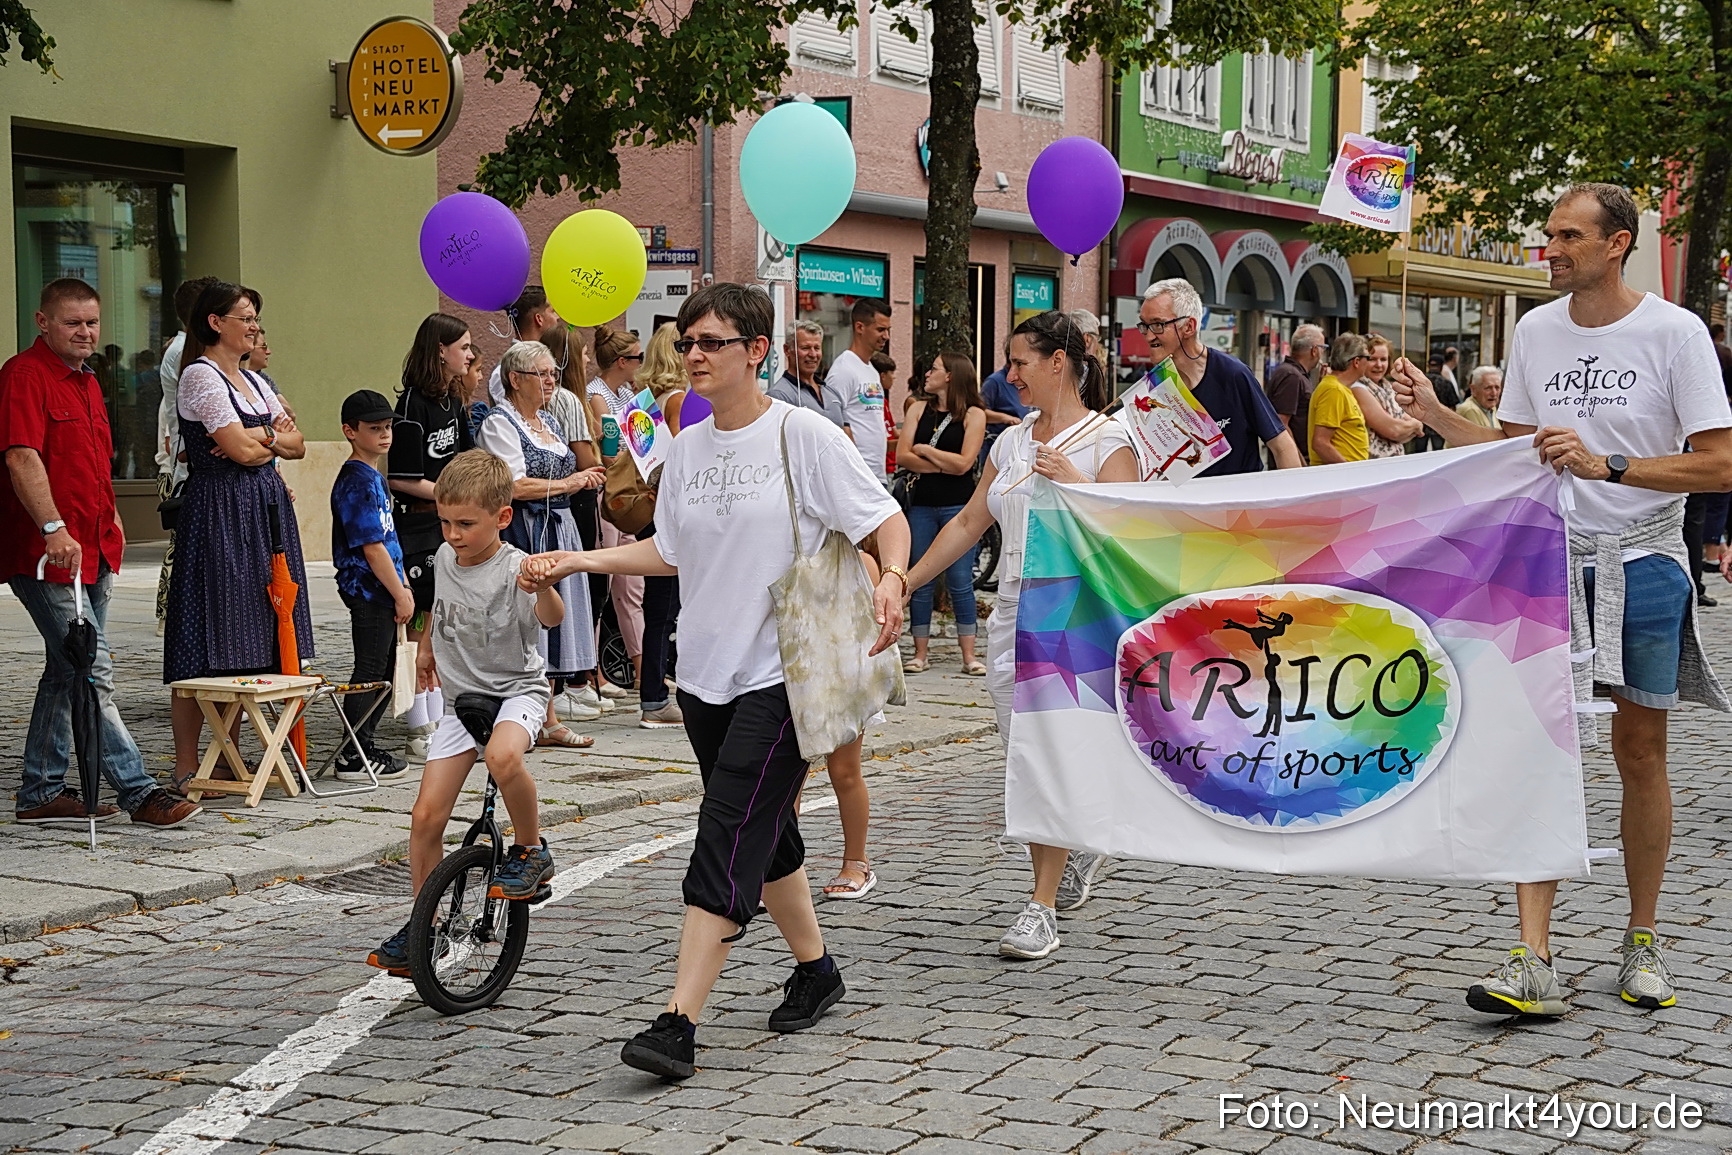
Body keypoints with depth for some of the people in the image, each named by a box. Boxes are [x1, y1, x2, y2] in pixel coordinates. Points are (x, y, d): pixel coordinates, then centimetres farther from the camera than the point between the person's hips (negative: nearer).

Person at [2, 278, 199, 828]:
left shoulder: (87, 382, 18)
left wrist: (109, 518, 24)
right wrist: (54, 528, -32)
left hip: (93, 553, 10)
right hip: (46, 554, -10)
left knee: (67, 672, 14)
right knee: (92, 673, -10)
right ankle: (139, 791, -8)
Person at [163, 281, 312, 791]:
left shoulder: (253, 381, 19)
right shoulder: (201, 376, -8)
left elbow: (297, 445, 13)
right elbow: (242, 451, -15)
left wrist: (259, 436, -5)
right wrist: (274, 433, 4)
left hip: (264, 511, 8)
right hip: (219, 513, -8)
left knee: (243, 643, 8)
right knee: (208, 644, -8)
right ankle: (186, 765, -4)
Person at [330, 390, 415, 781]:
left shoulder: (373, 477, 16)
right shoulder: (358, 481, -16)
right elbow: (371, 547, -20)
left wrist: (402, 584, 17)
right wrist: (400, 594, -16)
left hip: (378, 591, 10)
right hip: (368, 590, -10)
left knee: (382, 672, 15)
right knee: (370, 672, -6)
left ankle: (363, 748, 22)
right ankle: (355, 757, 0)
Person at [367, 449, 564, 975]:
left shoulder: (514, 568, -19)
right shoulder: (445, 558, 1)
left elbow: (552, 618, -38)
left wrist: (544, 587, -58)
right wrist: (428, 647, 35)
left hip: (517, 690, -6)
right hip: (461, 699, 6)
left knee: (503, 756, -39)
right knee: (426, 815, -2)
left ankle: (531, 849, -14)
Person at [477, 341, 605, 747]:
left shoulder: (549, 421, 18)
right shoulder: (499, 424, -9)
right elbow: (515, 486, -19)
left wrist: (584, 480, 8)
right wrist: (566, 484, -15)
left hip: (558, 529, 9)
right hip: (524, 534, -9)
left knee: (553, 615, 9)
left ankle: (549, 719, 15)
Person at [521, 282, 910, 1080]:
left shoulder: (802, 434, -8)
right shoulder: (687, 447, 10)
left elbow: (886, 518, -6)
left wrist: (892, 579, -25)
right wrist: (582, 560, 7)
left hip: (779, 671, -6)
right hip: (705, 672, 6)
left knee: (726, 842, -13)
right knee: (764, 836, 16)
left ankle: (678, 1023, -15)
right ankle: (815, 970, 35)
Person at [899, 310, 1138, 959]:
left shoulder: (1108, 439, -4)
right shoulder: (1011, 442, 15)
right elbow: (968, 524, 19)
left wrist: (1075, 482, -20)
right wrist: (904, 584, 18)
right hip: (1012, 613, 6)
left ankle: (1042, 909, -6)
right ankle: (1078, 852, 33)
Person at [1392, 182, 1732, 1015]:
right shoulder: (1535, 331, 5)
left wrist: (1604, 464, -23)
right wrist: (1435, 414, 0)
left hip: (1643, 563, -2)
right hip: (1551, 560, 3)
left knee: (1639, 754, 8)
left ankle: (1643, 940, 24)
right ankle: (1533, 962, -8)